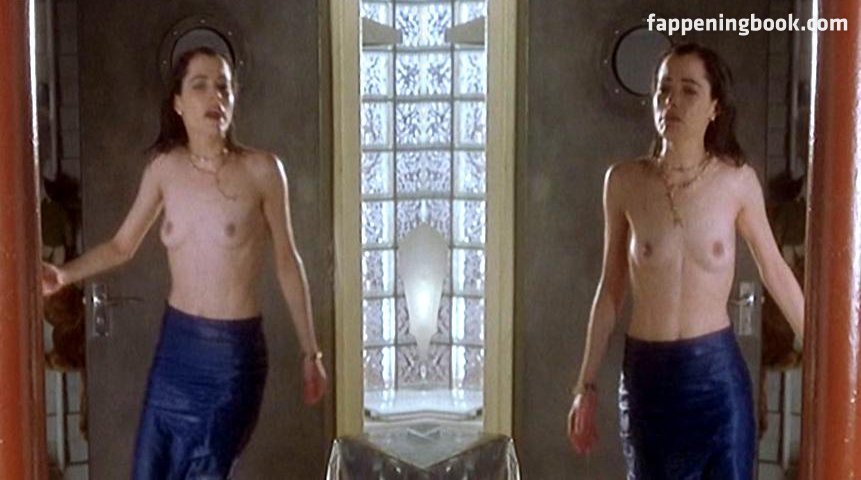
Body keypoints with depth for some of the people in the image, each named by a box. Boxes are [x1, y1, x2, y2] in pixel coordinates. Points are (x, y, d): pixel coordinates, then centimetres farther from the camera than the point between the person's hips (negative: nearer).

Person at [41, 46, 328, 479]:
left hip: (235, 350, -4)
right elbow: (122, 245, 11)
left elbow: (287, 262, -2)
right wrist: (64, 274, -7)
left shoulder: (261, 169, -10)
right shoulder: (163, 168, 0)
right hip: (175, 343, 4)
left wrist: (310, 351, 2)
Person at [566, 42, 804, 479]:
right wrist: (587, 384, 7)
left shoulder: (738, 181, -5)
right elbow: (611, 289, 5)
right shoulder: (625, 181, -3)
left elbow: (775, 272, 7)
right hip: (646, 373, 1)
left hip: (717, 372, -1)